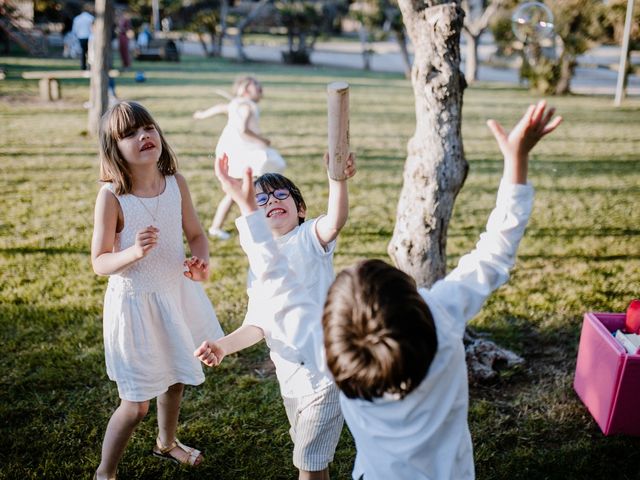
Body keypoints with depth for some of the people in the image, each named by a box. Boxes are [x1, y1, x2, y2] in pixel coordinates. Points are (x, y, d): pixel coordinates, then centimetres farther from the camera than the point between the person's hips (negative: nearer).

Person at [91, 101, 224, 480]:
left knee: (175, 378, 26)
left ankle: (167, 442, 55)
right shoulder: (111, 196, -21)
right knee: (137, 405, 2)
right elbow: (99, 262, -15)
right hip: (135, 303, -5)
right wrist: (133, 252, -35)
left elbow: (196, 234, 3)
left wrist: (201, 261, -18)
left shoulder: (176, 183, -9)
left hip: (177, 294, 5)